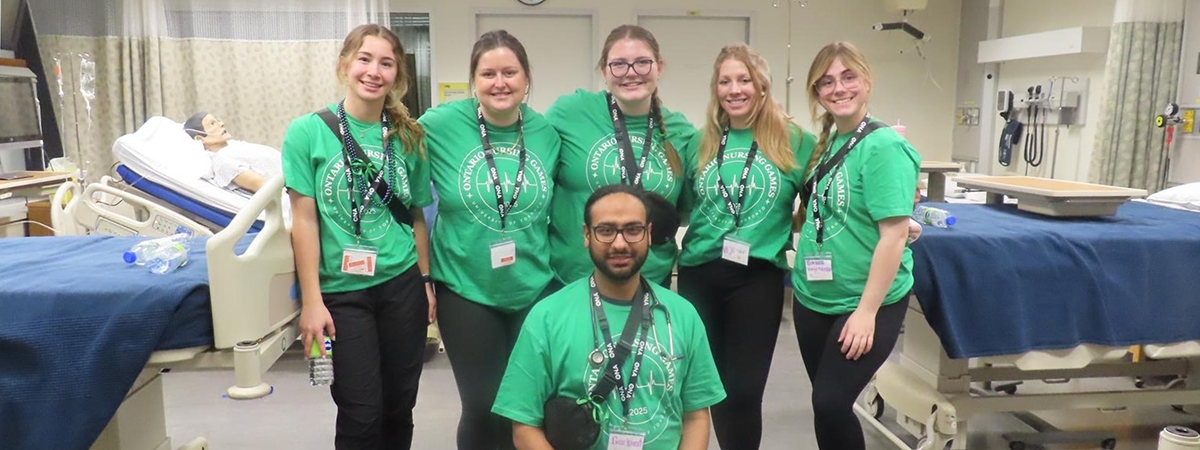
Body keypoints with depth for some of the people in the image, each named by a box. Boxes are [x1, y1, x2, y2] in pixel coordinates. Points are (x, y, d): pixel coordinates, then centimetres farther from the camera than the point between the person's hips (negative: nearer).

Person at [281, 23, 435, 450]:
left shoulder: (407, 137, 2)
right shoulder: (307, 131, -6)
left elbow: (416, 215, 9)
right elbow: (304, 219, -6)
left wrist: (427, 281, 9)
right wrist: (312, 300, -9)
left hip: (402, 284, 3)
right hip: (342, 290, -3)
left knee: (399, 406, 12)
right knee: (361, 414, 1)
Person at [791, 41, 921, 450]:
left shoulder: (884, 146, -16)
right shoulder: (824, 143, 6)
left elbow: (894, 235, -20)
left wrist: (867, 311, -20)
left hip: (865, 303, -7)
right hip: (813, 298, 7)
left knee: (831, 403, -6)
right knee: (826, 402, 15)